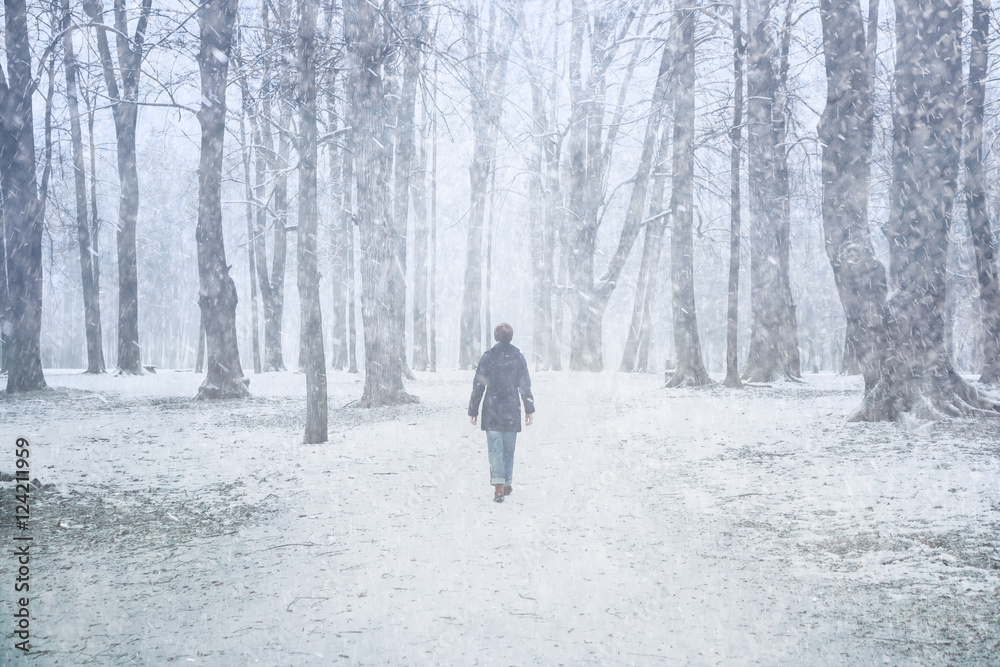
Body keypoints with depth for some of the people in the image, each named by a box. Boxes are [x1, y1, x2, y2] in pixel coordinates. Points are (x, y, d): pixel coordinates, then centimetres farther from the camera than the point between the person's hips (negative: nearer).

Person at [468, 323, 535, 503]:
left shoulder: (487, 357, -4)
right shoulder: (518, 357, 0)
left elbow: (478, 386, -3)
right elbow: (525, 386, 2)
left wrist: (473, 410, 5)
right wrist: (529, 410, 9)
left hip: (491, 411, -1)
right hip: (512, 412, 1)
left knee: (495, 448, -1)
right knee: (509, 448, 14)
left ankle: (498, 485, -13)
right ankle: (507, 484, 22)